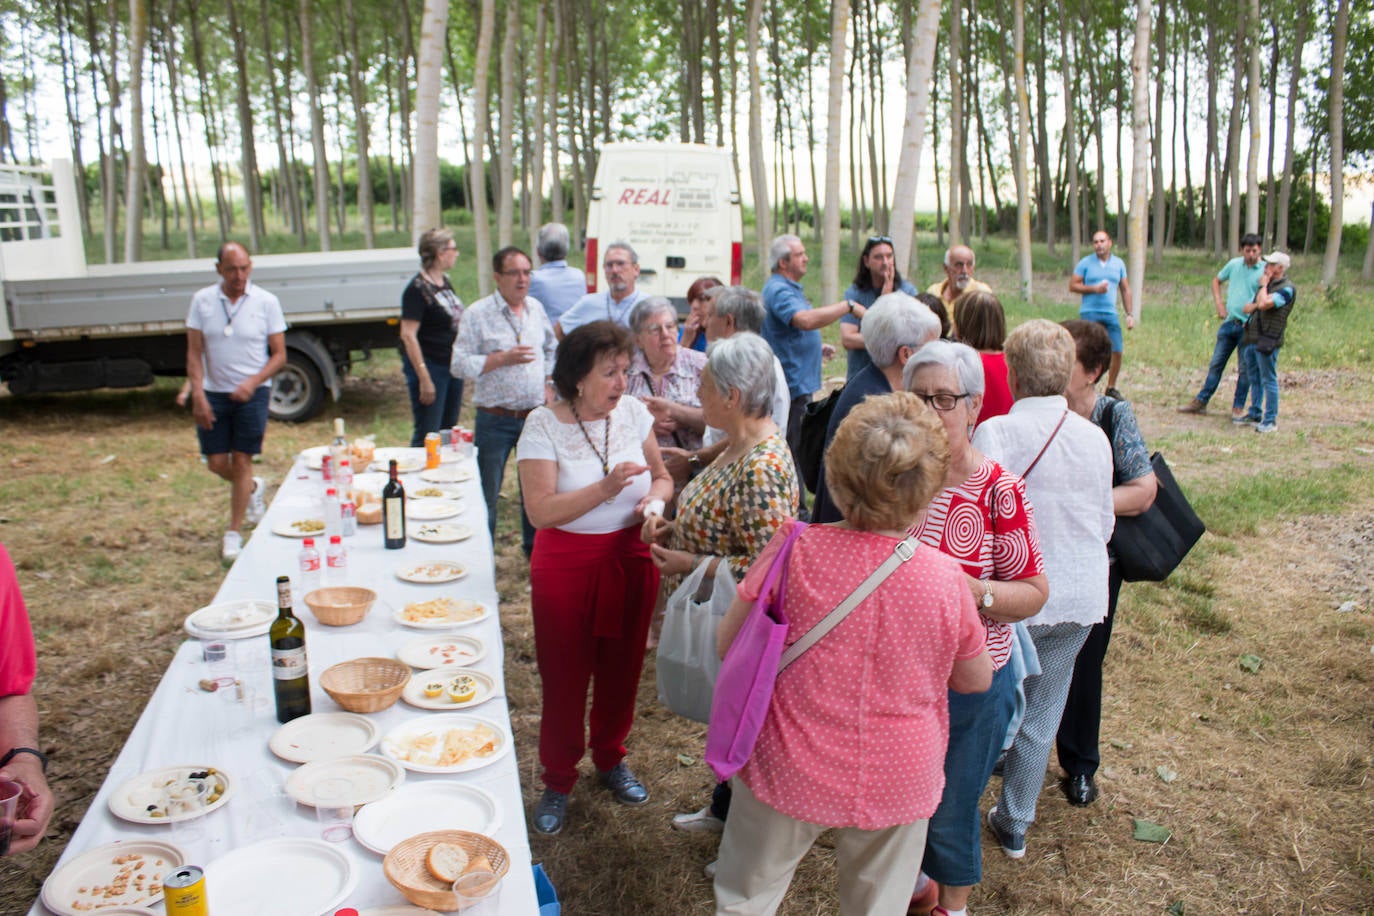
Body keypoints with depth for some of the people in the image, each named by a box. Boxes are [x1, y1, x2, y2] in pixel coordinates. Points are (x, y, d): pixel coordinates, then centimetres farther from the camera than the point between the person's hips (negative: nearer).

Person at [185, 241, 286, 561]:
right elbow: (194, 353, 0)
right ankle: (253, 489, 39)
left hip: (252, 394, -2)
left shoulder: (266, 302, -5)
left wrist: (252, 382, -18)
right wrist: (198, 394, -11)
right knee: (216, 463, 6)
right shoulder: (202, 301, 0)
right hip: (213, 394, 3)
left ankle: (234, 534, 11)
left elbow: (279, 354, -3)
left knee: (241, 462, -1)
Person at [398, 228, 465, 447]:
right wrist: (424, 379, -22)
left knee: (449, 432, 15)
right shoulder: (418, 288, -16)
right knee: (427, 436, -4)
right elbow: (408, 335, -20)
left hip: (453, 365, 9)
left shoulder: (445, 283, 10)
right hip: (430, 367, -9)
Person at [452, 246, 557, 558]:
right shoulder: (478, 314, -8)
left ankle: (535, 547, 32)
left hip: (535, 415, 5)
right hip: (495, 419, -4)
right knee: (487, 491, 3)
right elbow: (460, 364, -12)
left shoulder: (536, 308, 8)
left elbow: (551, 349, 22)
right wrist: (503, 358, -19)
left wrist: (548, 385, 9)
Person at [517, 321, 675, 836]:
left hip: (631, 562, 4)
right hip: (566, 567, -4)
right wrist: (606, 488, -30)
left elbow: (662, 478, 11)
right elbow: (540, 511, -21)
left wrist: (655, 497, -12)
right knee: (564, 678, 6)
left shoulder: (633, 413, -1)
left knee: (621, 671, 16)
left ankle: (611, 760, 41)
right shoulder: (544, 426, -13)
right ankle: (558, 780, 28)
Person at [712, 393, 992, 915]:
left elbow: (728, 644, -8)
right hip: (897, 784, 1)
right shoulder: (944, 578, -17)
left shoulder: (794, 551, -20)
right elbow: (976, 679, 0)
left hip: (791, 773, -1)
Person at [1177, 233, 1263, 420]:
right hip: (1229, 322, 4)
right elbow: (1216, 280, 21)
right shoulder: (1234, 264, 6)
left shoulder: (1266, 271, -7)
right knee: (1216, 364, 10)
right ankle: (1201, 401, 18)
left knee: (1244, 369, 4)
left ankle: (1238, 408, 13)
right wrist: (1219, 304, 10)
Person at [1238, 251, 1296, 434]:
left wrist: (1263, 285, -7)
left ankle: (1270, 421, -2)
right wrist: (1256, 306, -6)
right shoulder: (1268, 284, 18)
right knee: (1254, 378, 16)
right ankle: (1254, 414, 27)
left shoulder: (1287, 289, -10)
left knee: (1268, 380, -5)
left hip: (1267, 340, -9)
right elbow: (1247, 307, 17)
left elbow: (1263, 303, -24)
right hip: (1251, 337, 9)